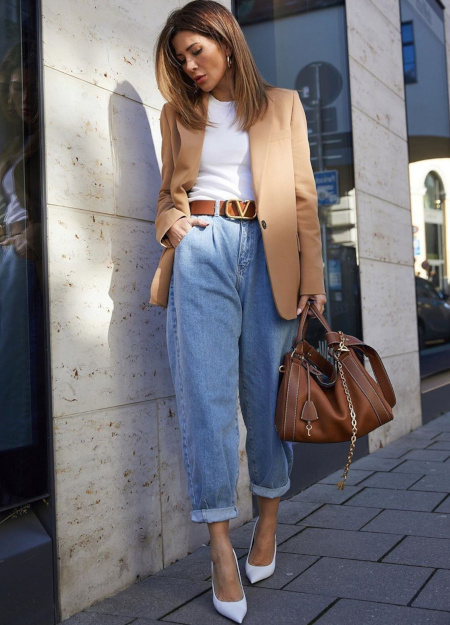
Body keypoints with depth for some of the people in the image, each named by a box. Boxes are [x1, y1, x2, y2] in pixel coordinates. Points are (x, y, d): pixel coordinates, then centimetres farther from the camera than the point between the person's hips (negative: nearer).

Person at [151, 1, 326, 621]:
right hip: (201, 251, 1)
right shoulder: (179, 112, 18)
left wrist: (312, 277, -1)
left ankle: (268, 520, 21)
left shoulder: (282, 105, 13)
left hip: (267, 252, 0)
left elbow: (304, 195, 7)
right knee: (206, 393, -8)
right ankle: (221, 545, -2)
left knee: (267, 390, 2)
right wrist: (171, 221, -1)